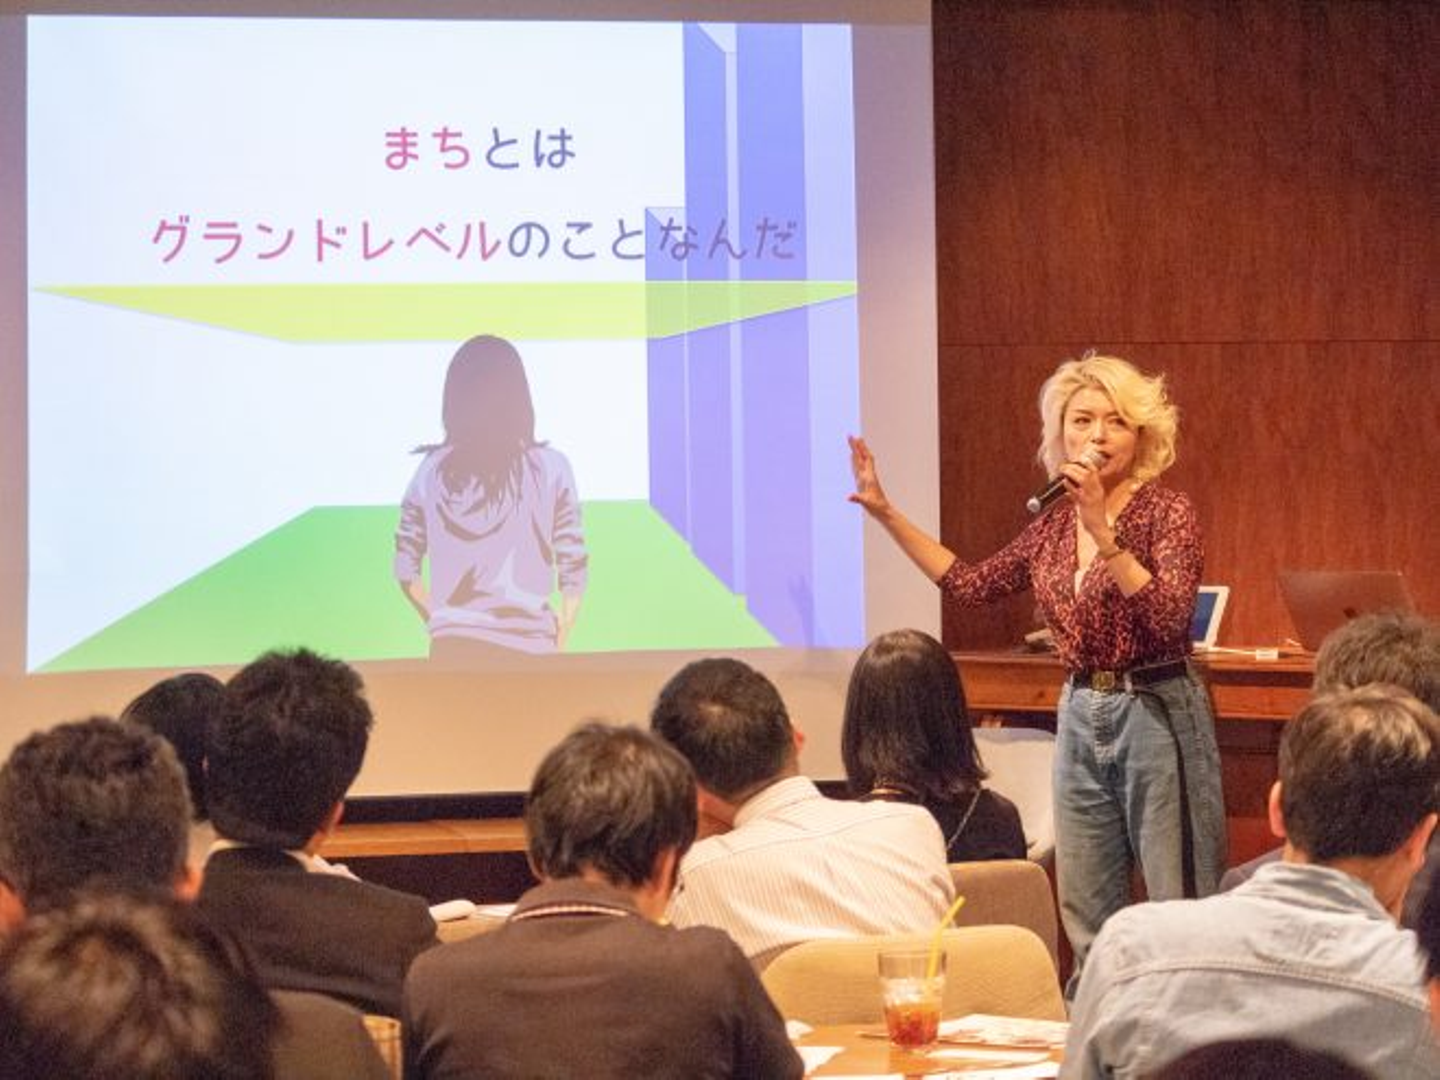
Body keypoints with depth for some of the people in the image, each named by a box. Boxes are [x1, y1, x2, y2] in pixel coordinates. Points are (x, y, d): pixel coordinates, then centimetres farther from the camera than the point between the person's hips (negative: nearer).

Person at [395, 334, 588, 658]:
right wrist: (558, 645, 9)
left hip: (453, 646, 2)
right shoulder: (548, 467, -5)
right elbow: (572, 569, -3)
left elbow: (405, 570, 5)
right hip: (528, 646, -2)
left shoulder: (432, 471, 1)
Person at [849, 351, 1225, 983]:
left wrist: (1103, 530, -27)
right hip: (1081, 718, 6)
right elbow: (969, 585, 19)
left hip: (1155, 714, -6)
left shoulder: (1168, 512, -7)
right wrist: (885, 513, 17)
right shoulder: (1054, 524, 11)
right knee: (1088, 924, 9)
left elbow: (1171, 618, -21)